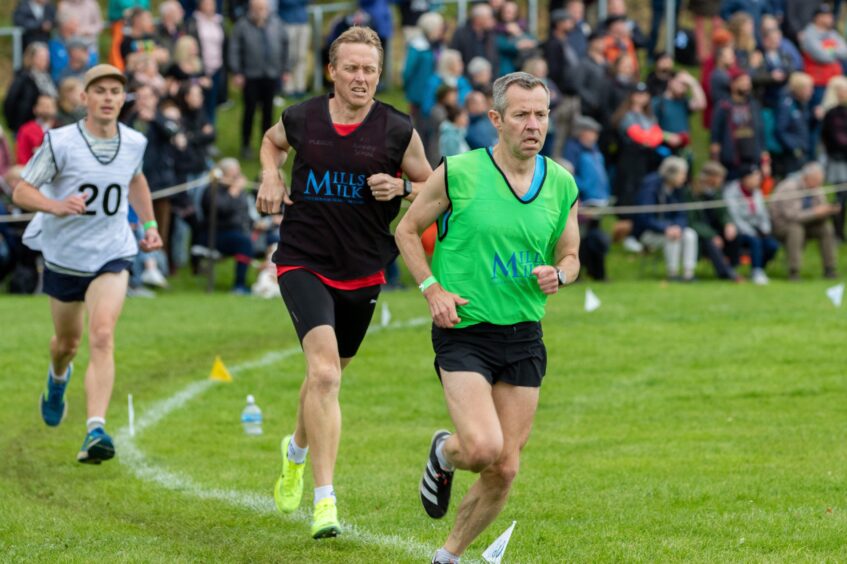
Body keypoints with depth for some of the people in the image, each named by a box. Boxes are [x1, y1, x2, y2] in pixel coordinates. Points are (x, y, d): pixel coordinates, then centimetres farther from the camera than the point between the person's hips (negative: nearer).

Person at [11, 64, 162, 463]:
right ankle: (58, 379, 56)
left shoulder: (134, 143, -3)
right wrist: (56, 206, -32)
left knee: (102, 336, -21)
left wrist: (149, 224, 14)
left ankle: (95, 432, -29)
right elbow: (21, 192, -13)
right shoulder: (60, 142, -15)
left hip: (112, 254, 0)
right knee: (68, 342, 17)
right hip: (63, 254, 0)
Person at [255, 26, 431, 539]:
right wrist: (271, 178, 2)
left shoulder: (398, 131, -6)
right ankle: (325, 501, -24)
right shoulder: (301, 120, -3)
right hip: (303, 263, -2)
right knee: (324, 371, -21)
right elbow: (272, 141, 21)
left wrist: (400, 188, -16)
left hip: (362, 271, 2)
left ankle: (298, 449, 52)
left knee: (329, 373, 19)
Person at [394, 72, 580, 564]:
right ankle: (443, 454, 16)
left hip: (524, 336, 4)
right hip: (463, 330, -4)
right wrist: (432, 289, -8)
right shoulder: (458, 172, -7)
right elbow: (408, 230, 4)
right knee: (483, 447, -21)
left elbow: (571, 256, 16)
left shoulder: (562, 185, 5)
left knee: (505, 469, 2)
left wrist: (558, 274, -7)